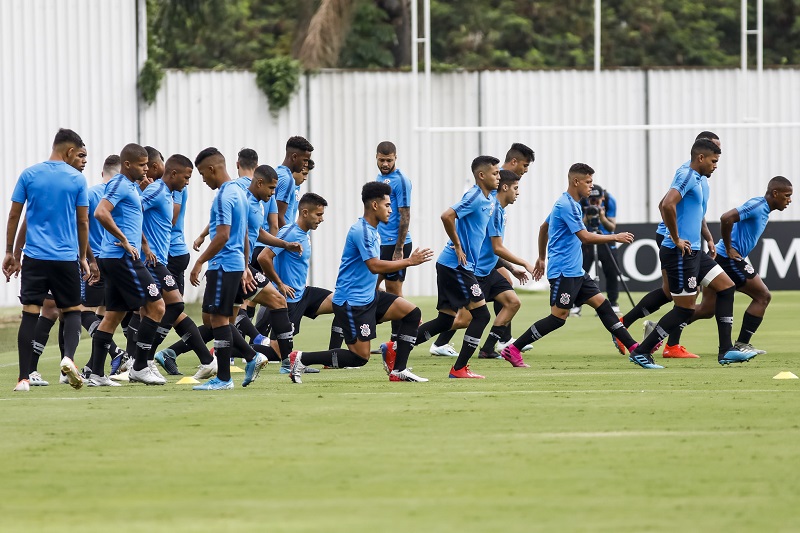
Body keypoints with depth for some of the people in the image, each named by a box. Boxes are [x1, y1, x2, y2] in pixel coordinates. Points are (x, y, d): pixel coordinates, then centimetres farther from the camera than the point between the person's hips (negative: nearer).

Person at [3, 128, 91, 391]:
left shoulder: (28, 175, 3)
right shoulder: (77, 179, 0)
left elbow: (14, 216, 4)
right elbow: (82, 222, 4)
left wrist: (9, 252, 13)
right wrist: (83, 258, 15)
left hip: (34, 257, 1)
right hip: (66, 258, -1)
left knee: (30, 314, 1)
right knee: (72, 310, 12)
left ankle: (24, 378, -4)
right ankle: (68, 357, -13)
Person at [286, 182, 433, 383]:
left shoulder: (372, 230, 15)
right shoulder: (361, 231, -18)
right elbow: (374, 266, -25)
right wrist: (409, 261, -20)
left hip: (369, 296, 10)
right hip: (352, 301, -10)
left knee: (412, 313, 2)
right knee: (360, 356, -11)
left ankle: (398, 370, 4)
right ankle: (301, 359, -3)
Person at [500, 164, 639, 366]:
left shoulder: (571, 204, 15)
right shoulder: (565, 205, -16)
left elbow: (544, 228, 26)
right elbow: (585, 237, -21)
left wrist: (542, 258, 33)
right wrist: (616, 237, -12)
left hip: (576, 271, 10)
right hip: (563, 271, -10)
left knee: (601, 303, 5)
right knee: (559, 316, -10)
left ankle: (633, 347, 4)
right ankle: (512, 350, -7)